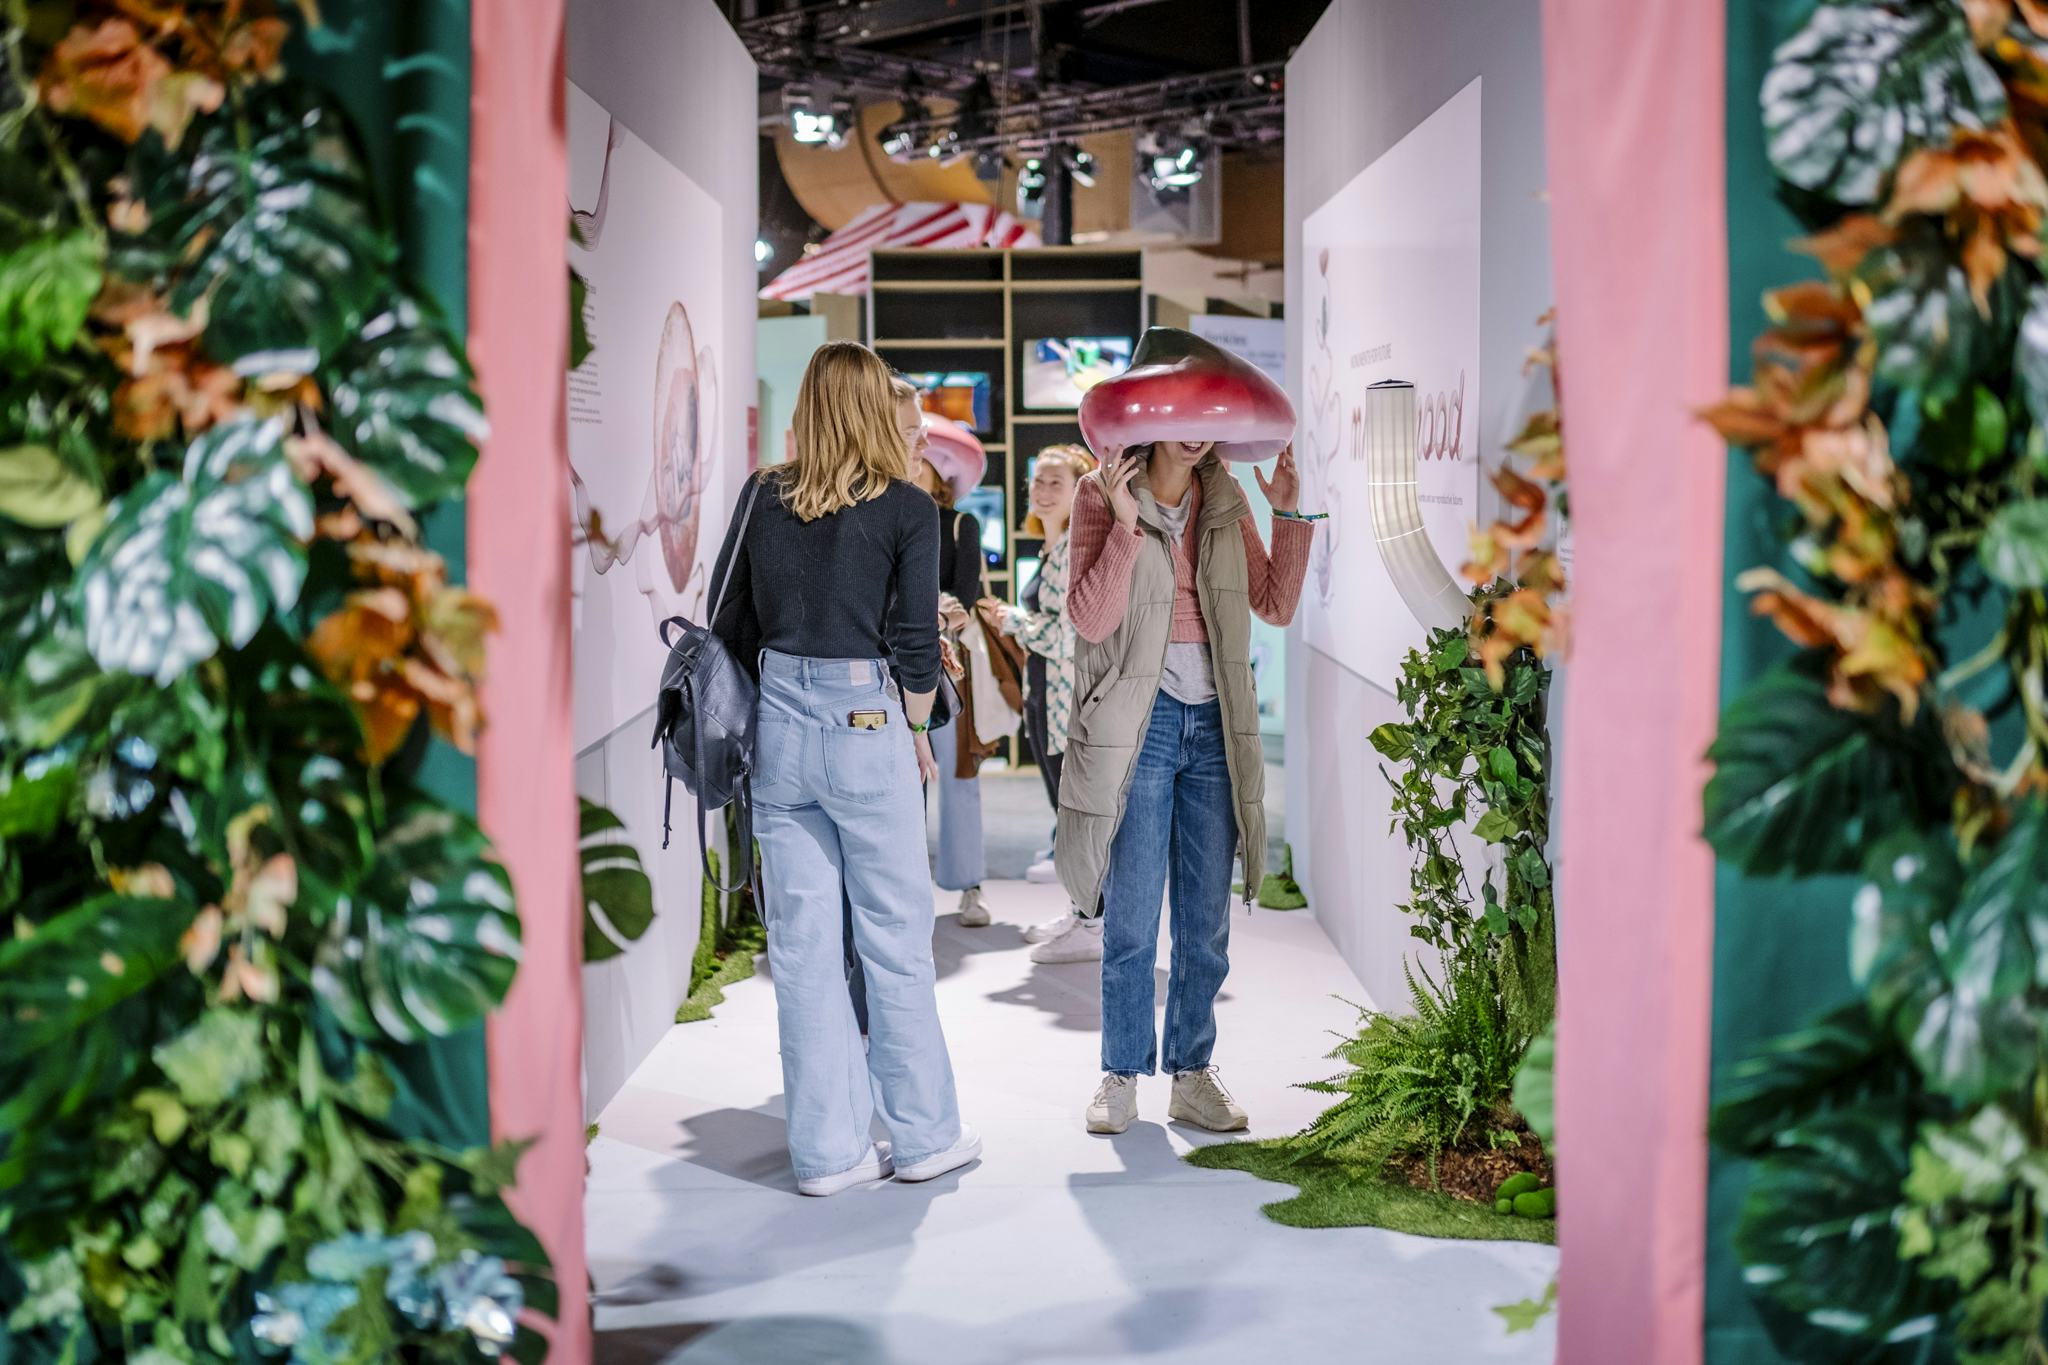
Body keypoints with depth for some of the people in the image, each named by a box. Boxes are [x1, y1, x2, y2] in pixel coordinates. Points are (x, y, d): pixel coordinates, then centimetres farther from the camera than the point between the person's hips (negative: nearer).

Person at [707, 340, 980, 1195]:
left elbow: (729, 625, 6)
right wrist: (916, 729, 8)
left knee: (801, 944, 7)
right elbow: (915, 642, -7)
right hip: (868, 725, -3)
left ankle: (827, 1150, 13)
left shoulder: (761, 500, 4)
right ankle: (924, 1136, 17)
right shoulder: (907, 510, -5)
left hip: (779, 728, 4)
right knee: (895, 938, 7)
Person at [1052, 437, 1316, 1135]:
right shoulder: (1103, 495, -4)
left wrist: (1289, 516, 0)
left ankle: (1192, 1075, 20)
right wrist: (1125, 524, -20)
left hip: (1214, 724, 4)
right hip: (1139, 725, -4)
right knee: (1131, 919, 1)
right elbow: (1090, 619, -12)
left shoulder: (1226, 501, 8)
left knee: (1207, 921, 9)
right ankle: (1122, 1077, 15)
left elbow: (1276, 607, 8)